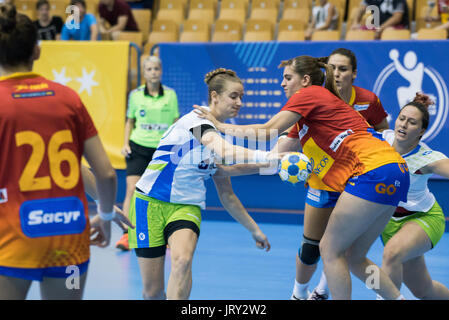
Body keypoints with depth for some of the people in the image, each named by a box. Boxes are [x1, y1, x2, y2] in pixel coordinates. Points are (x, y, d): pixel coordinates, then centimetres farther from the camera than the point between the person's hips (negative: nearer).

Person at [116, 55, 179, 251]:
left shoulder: (170, 95, 2)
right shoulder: (135, 95, 2)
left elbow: (176, 124, 8)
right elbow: (130, 121, 13)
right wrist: (126, 143, 2)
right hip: (138, 148, 0)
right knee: (132, 190, -12)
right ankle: (127, 234, -11)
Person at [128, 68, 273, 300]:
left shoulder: (218, 134, 14)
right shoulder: (197, 121, -11)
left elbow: (226, 195, 22)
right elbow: (224, 153, -32)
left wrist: (254, 229, 22)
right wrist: (269, 157, -41)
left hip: (186, 207, 6)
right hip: (151, 202, -6)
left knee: (182, 260, -29)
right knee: (153, 292, -5)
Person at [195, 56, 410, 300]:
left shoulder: (308, 94, 1)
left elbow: (268, 131, -7)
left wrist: (221, 126, 4)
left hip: (375, 172, -9)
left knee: (330, 250, -1)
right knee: (354, 257, 14)